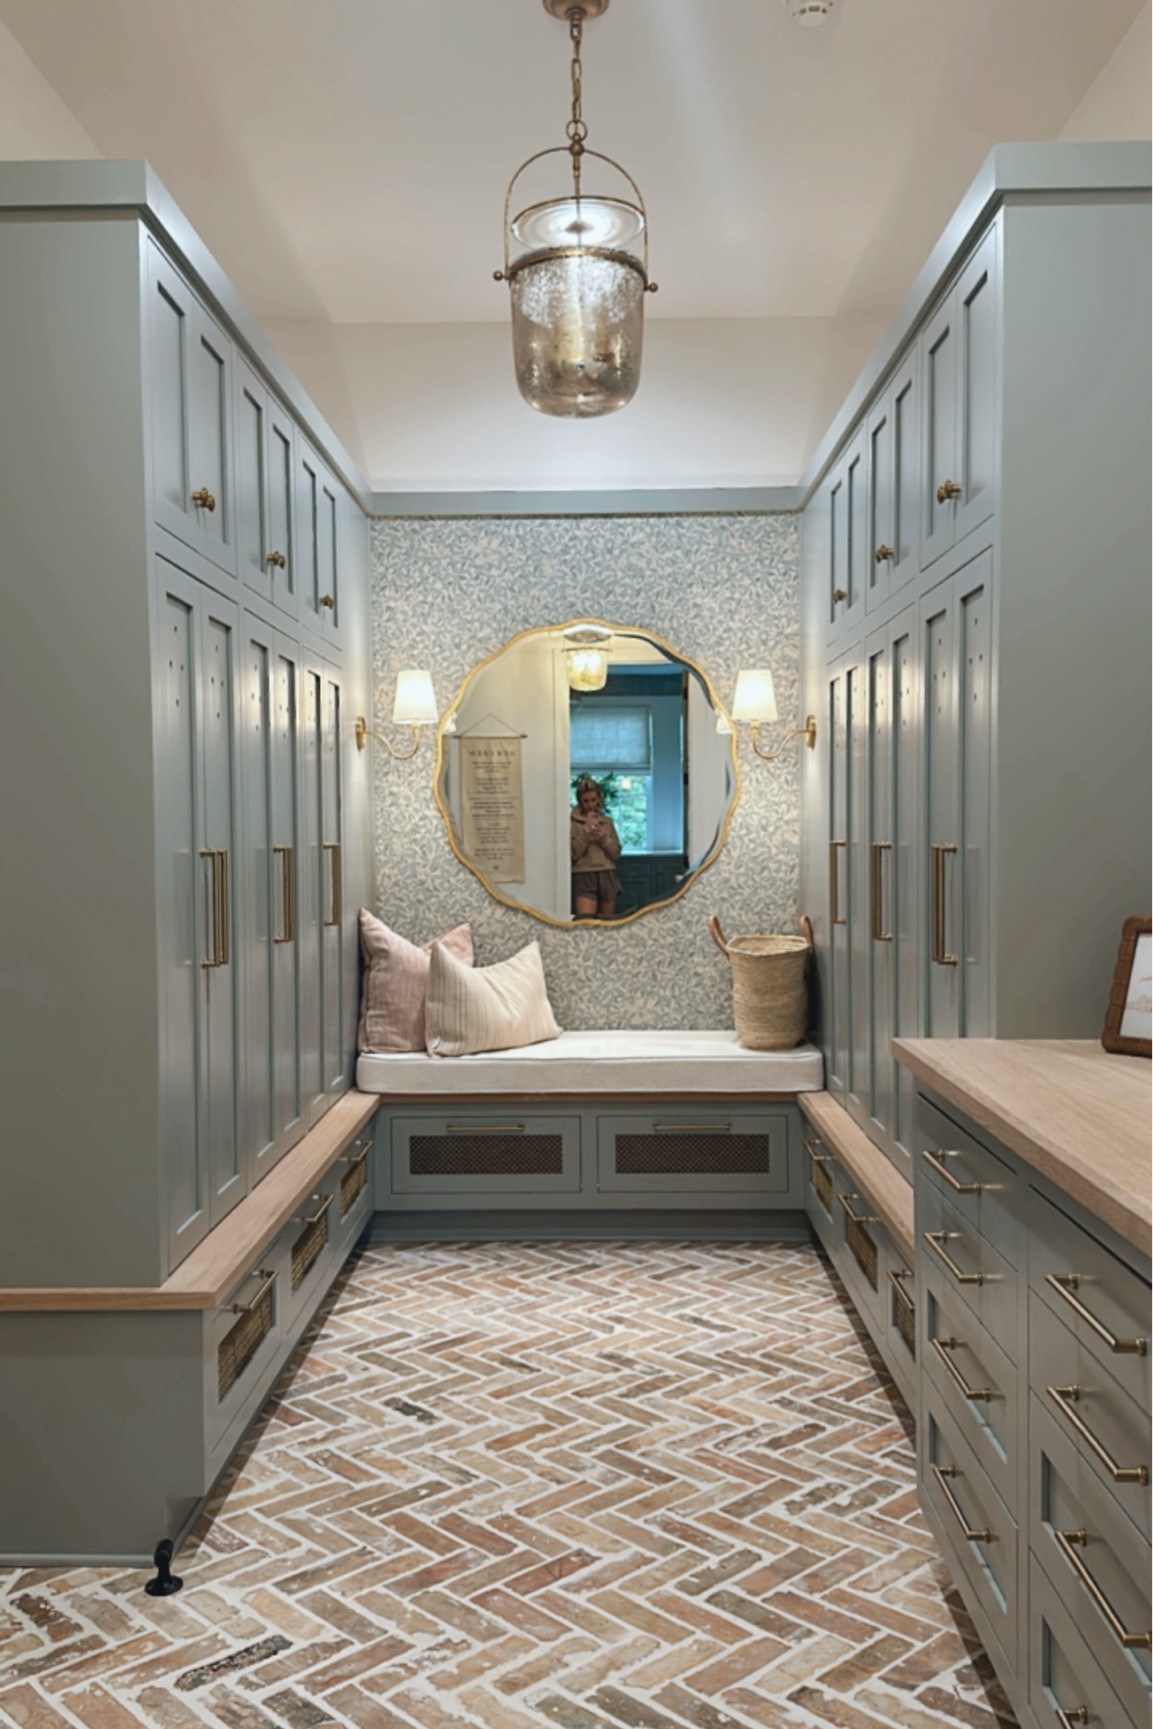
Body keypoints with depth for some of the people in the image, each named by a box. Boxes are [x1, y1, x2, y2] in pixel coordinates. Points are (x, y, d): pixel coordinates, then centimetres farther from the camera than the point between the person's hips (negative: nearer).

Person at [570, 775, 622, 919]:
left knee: (607, 920, 7)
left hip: (607, 876, 4)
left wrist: (602, 837, -7)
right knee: (585, 919, -18)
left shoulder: (607, 821, 12)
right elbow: (572, 854, -6)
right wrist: (585, 835, -15)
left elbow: (616, 853, 8)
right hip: (583, 876, -4)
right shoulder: (571, 821, 1)